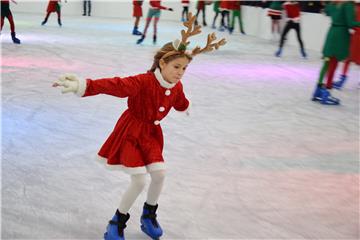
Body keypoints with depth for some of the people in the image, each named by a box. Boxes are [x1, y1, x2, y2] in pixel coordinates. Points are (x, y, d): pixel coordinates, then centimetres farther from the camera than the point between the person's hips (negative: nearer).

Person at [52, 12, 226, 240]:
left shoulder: (177, 87, -4)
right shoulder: (143, 82, -27)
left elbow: (181, 104, 21)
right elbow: (116, 85, -40)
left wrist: (186, 108, 44)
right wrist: (84, 86, -54)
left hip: (151, 134, 6)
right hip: (130, 132, -6)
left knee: (159, 174, -5)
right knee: (139, 181, -11)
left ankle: (149, 216, 22)